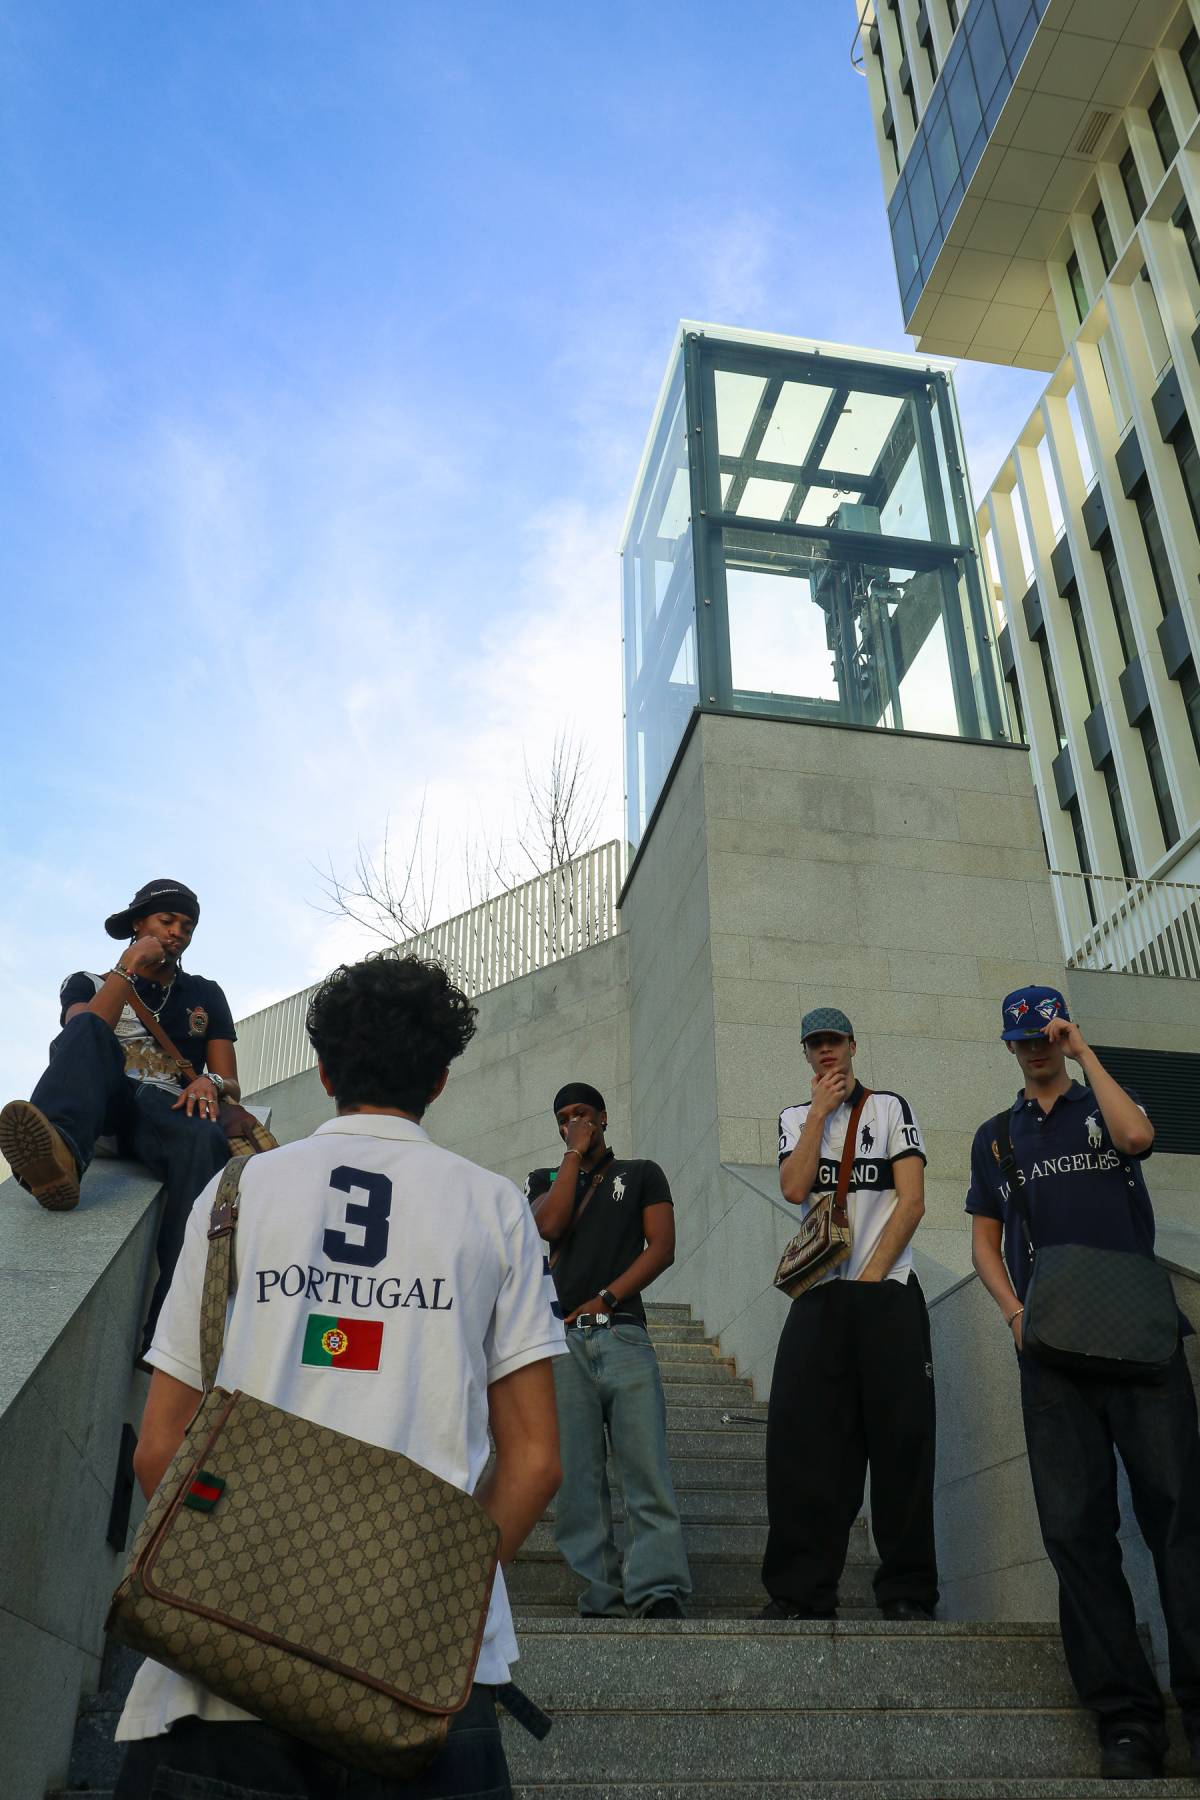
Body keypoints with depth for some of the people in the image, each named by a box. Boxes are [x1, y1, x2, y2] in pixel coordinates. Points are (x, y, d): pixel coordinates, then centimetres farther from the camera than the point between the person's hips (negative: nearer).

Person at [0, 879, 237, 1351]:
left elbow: (231, 1083, 18)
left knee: (205, 1143, -38)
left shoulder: (205, 995, 28)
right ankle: (60, 1150, -65)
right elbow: (85, 1032, 0)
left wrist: (211, 1084, -6)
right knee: (85, 1029, -32)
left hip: (166, 1112, 0)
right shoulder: (88, 983, 24)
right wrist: (129, 966, 0)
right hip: (102, 1106, 0)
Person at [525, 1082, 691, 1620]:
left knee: (646, 1467, -11)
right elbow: (550, 1226, -1)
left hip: (622, 1332, -1)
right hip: (560, 1339, 2)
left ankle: (660, 1594, -14)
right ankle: (601, 1602, -2)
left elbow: (662, 1247, 6)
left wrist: (604, 1299, -4)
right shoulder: (544, 1180, 22)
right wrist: (574, 1153, 5)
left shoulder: (641, 1174, 17)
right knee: (576, 1477, -4)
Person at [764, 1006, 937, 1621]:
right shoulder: (796, 1118, 17)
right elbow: (794, 1189, -2)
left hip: (888, 1294, -2)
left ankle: (908, 1591, 5)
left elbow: (912, 1201, -1)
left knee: (900, 1439, -4)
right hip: (818, 1295, 2)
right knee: (801, 1438, -6)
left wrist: (869, 1277, -8)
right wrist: (820, 1110, 0)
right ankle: (801, 1592, 0)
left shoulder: (889, 1107, 9)